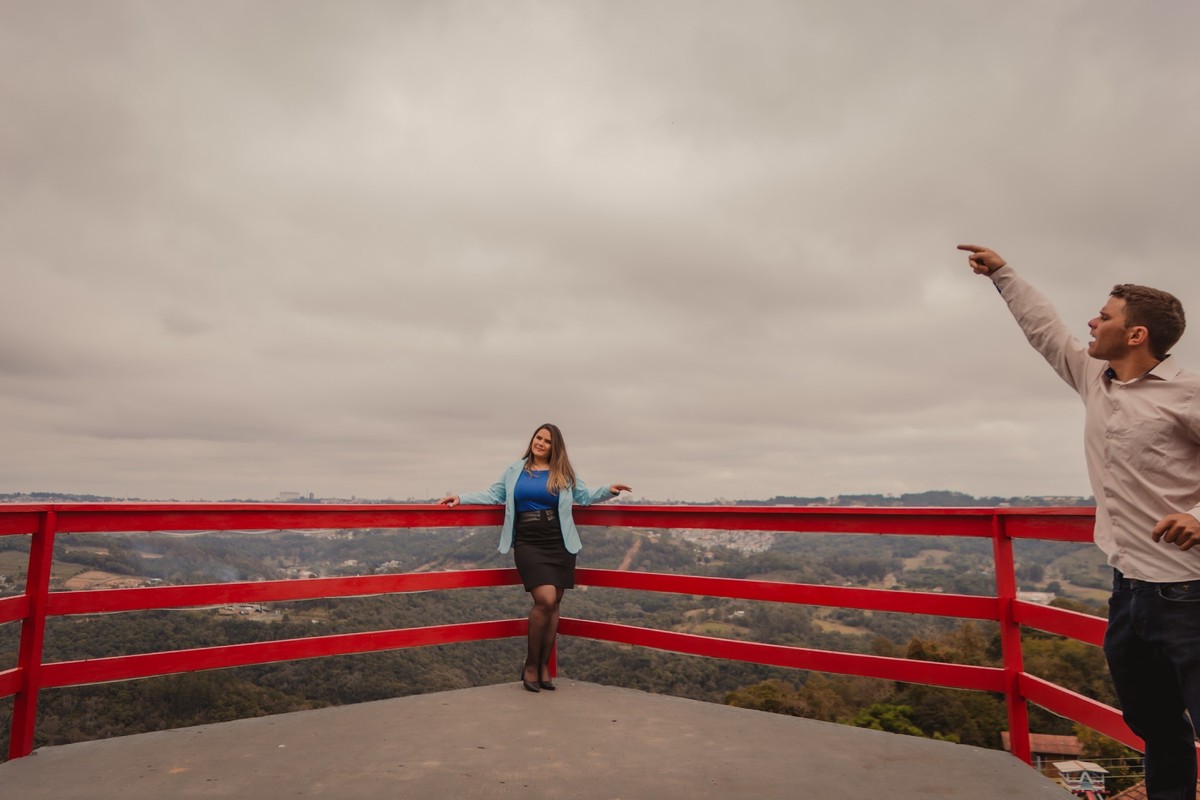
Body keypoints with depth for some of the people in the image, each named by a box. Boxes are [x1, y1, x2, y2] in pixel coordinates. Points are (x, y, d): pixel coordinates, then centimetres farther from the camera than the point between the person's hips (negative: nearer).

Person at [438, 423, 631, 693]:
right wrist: (461, 498, 8)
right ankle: (530, 663, 3)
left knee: (553, 604, 4)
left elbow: (586, 497, 13)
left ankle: (544, 665, 19)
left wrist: (609, 491, -4)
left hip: (560, 545, 2)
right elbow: (493, 495, 16)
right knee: (545, 600, -17)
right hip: (528, 545, -2)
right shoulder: (515, 470, 10)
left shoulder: (564, 473, 10)